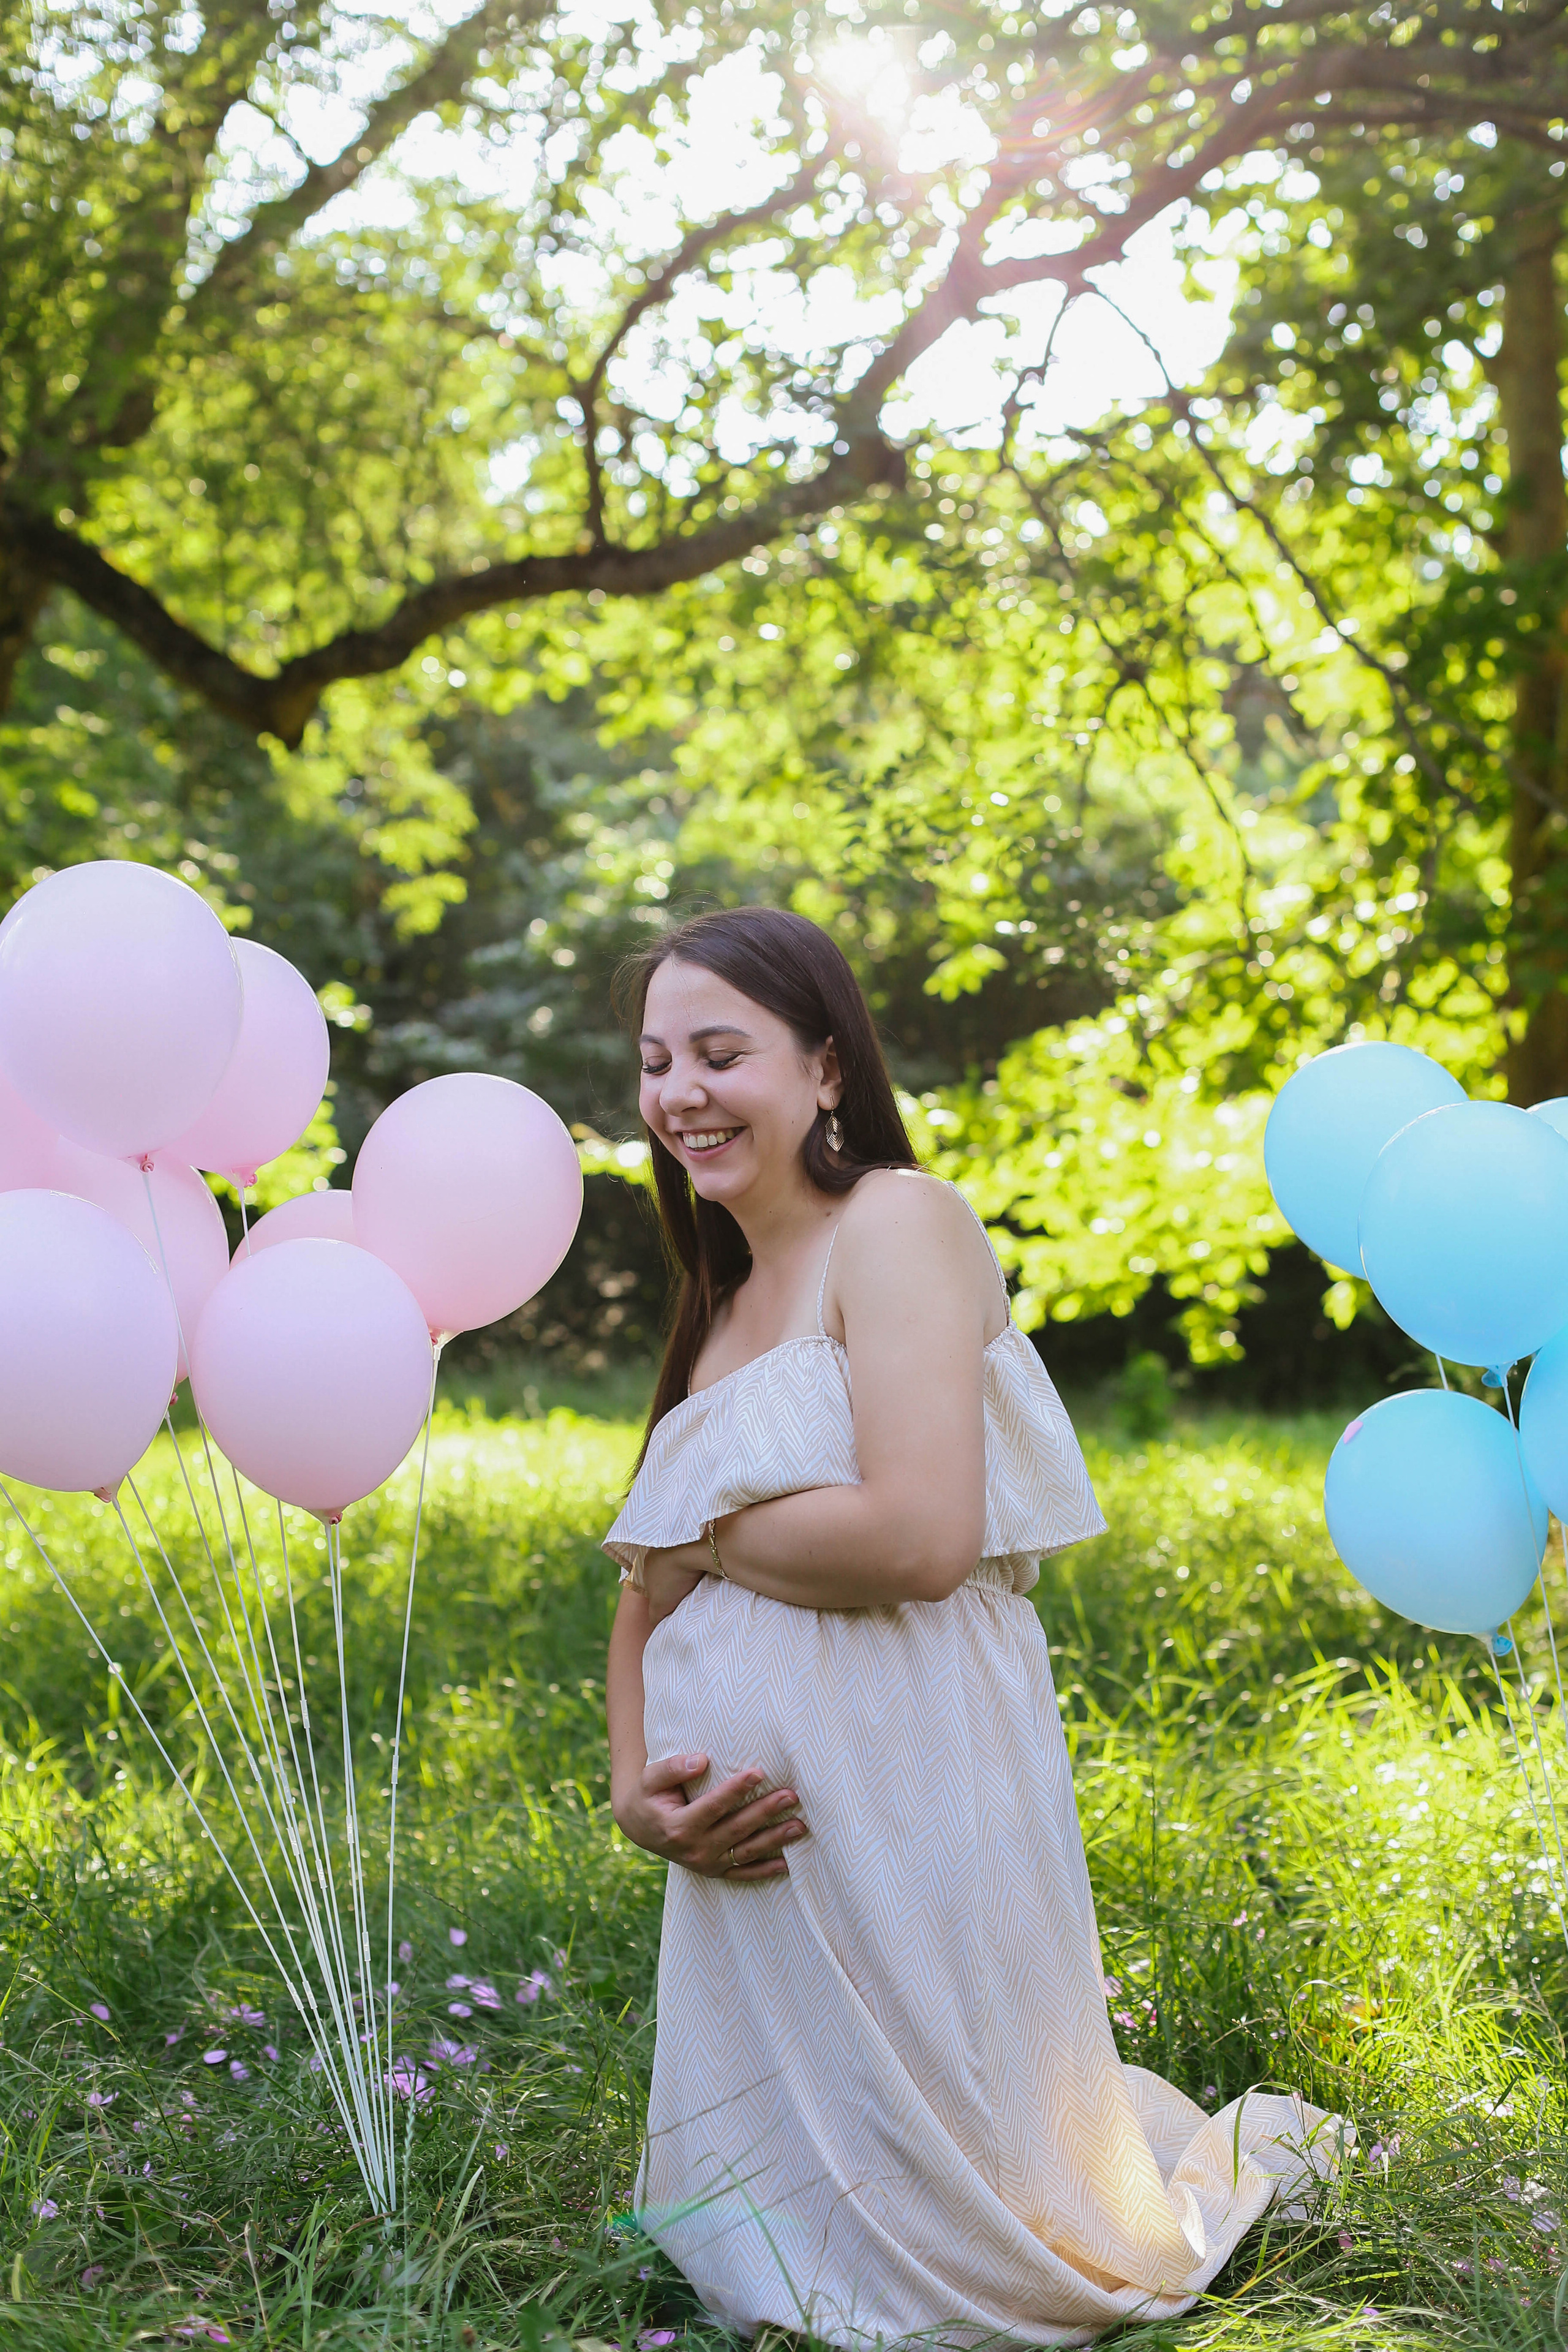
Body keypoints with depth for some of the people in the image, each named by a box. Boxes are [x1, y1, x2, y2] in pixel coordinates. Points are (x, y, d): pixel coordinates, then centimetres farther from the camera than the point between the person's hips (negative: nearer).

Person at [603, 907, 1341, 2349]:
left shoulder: (898, 1223, -10)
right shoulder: (720, 1304, 16)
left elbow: (924, 1538, -24)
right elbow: (650, 1594, 16)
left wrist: (705, 1535, -9)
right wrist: (635, 1788, -3)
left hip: (901, 1804, -9)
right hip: (752, 1846, 9)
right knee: (761, 2230, 20)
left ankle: (1229, 2153, 33)